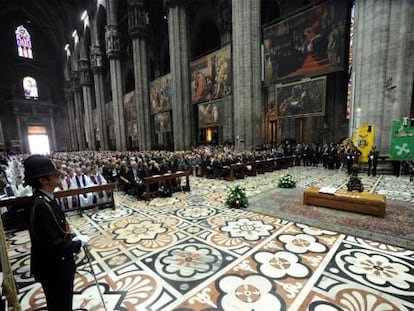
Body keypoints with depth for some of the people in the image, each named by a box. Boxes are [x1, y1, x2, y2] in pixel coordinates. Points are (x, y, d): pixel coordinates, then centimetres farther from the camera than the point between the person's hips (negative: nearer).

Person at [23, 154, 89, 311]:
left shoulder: (46, 199, 0)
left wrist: (72, 238, -2)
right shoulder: (41, 206, -31)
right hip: (53, 269, -9)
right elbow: (53, 245, -30)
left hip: (57, 265, 9)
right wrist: (79, 242, -17)